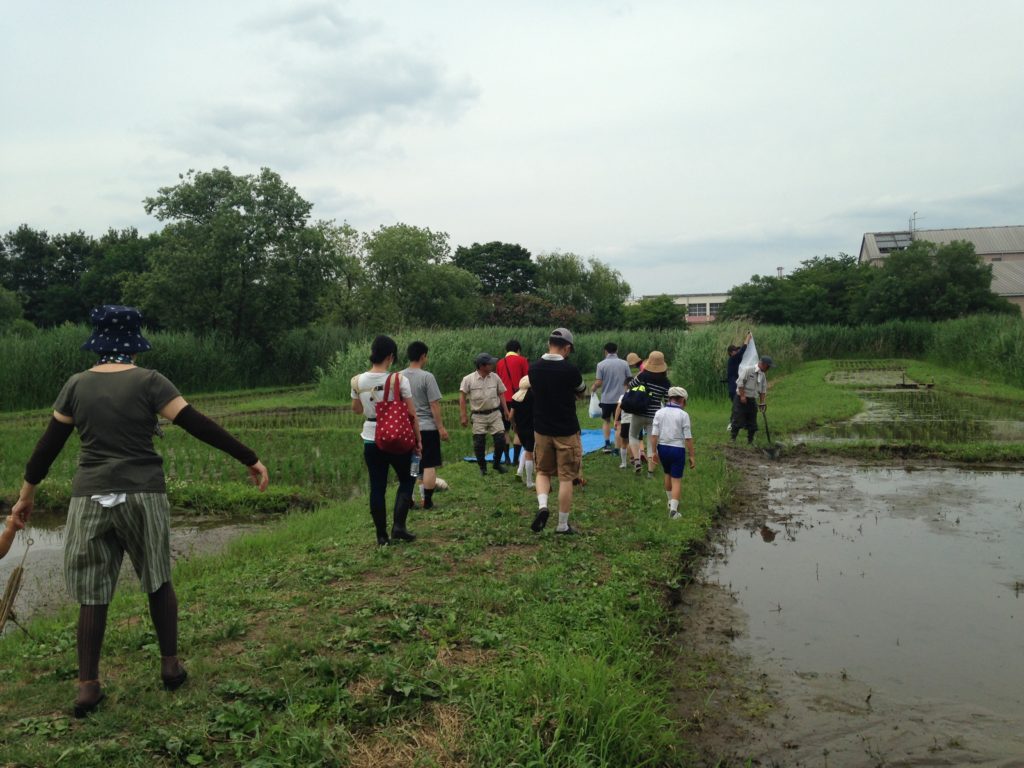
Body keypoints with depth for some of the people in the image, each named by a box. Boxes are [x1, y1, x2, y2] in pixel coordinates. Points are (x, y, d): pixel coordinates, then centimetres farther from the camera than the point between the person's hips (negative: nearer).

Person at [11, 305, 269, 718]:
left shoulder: (76, 385, 5)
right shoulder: (148, 381, -6)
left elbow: (48, 444, 10)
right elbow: (199, 425, -10)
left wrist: (27, 492, 21)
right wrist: (250, 459, -7)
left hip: (90, 498, 2)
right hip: (142, 496, -2)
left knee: (92, 594, 11)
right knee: (158, 581, 16)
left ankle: (88, 686, 13)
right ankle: (170, 665, 23)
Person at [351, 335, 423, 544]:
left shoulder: (358, 381, -5)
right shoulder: (399, 380, -14)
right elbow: (412, 414, -10)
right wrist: (418, 439, 0)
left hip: (371, 440, 3)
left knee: (377, 487, 10)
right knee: (407, 480, 16)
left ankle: (382, 535, 15)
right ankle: (398, 526, 5)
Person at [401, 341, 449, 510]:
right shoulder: (427, 377, -13)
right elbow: (434, 405, -15)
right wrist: (441, 427, -10)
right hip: (427, 428, -5)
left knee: (409, 466, 12)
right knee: (429, 466, 3)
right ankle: (427, 501, 3)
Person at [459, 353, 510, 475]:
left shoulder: (495, 377, 2)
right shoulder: (468, 379, -8)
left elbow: (501, 394, 12)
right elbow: (462, 397, -6)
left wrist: (505, 410, 8)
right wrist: (463, 416, -9)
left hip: (495, 413, 2)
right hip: (478, 416, -2)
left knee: (500, 438, -3)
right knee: (479, 442, 1)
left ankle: (497, 464, 17)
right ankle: (482, 467, 19)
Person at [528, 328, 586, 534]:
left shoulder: (534, 368, -3)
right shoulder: (570, 370, -16)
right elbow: (582, 393, 4)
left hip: (542, 430, 4)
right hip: (566, 431, -3)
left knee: (543, 471, 20)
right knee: (566, 478, 6)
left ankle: (542, 505, -5)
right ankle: (563, 525, 12)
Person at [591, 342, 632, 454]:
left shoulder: (601, 364, -8)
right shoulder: (624, 363, -3)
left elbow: (598, 383, -11)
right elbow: (629, 381, -1)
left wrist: (593, 388, 10)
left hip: (606, 398, -1)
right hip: (620, 398, 1)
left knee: (606, 421, 18)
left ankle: (607, 444, 12)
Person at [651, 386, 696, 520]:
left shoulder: (659, 413, 0)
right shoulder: (683, 415, -9)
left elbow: (654, 434, -3)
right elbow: (688, 438, -10)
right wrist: (691, 456, -3)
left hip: (662, 448, 4)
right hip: (677, 449, -4)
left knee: (668, 475, 25)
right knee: (676, 480, 2)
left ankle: (671, 501, 42)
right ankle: (673, 509, -6)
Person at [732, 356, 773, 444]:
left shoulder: (763, 376, 8)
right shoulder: (749, 371, -14)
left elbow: (763, 390, 14)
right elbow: (740, 383, -15)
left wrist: (762, 403, 7)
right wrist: (742, 396, -17)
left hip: (752, 400, 7)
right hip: (741, 399, -7)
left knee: (752, 421, 8)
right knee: (737, 419, -7)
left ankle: (750, 440, 17)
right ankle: (733, 438, 2)